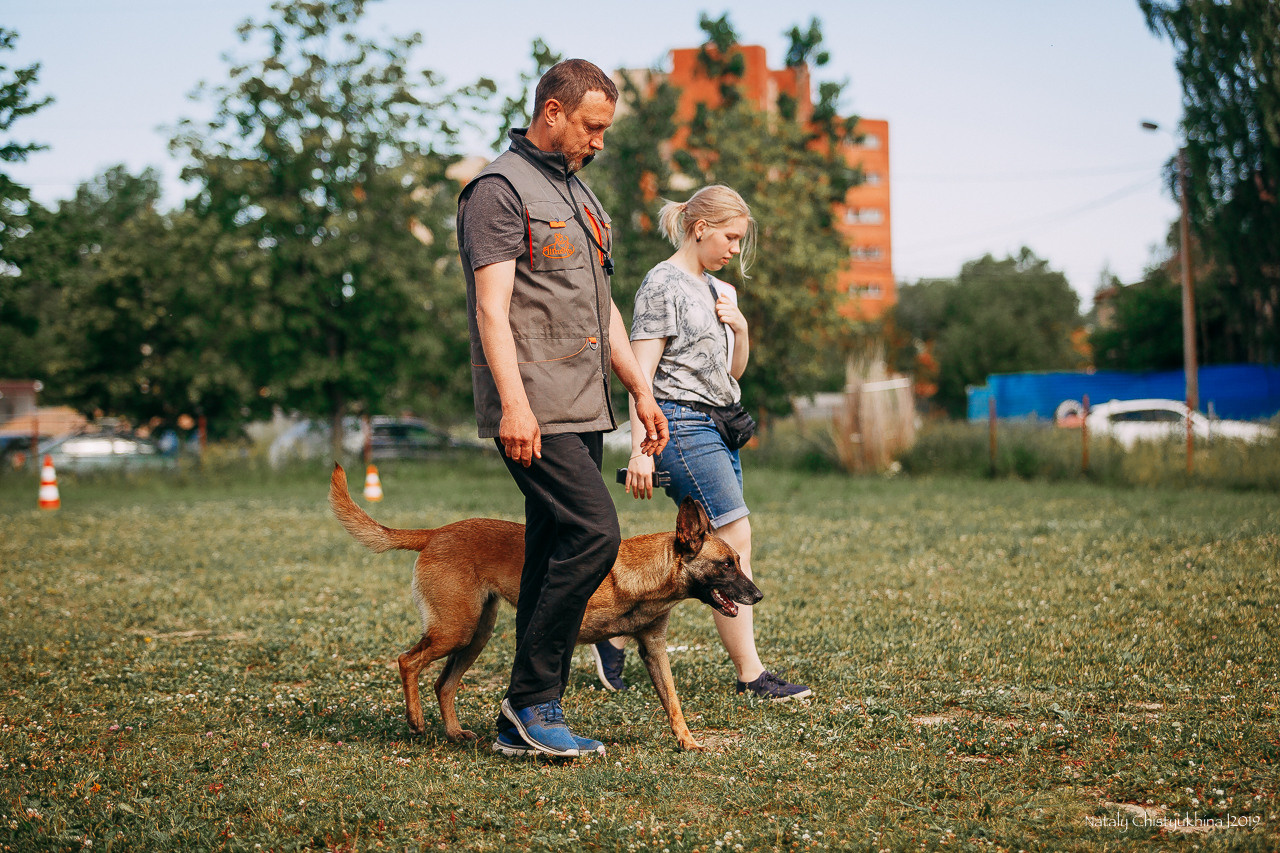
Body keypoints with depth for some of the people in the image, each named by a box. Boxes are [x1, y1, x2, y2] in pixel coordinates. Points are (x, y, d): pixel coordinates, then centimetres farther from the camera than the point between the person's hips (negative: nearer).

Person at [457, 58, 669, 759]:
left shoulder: (578, 194, 23)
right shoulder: (500, 189, -5)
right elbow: (492, 307, -15)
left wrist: (640, 389, 19)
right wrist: (514, 402, -24)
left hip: (581, 411, 9)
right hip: (534, 411, -9)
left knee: (556, 556, 6)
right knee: (593, 533, -18)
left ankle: (525, 723, 11)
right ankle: (532, 700, -8)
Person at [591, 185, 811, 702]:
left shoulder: (718, 291, 19)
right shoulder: (664, 284, -7)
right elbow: (642, 372, -12)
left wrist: (740, 329, 6)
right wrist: (641, 449, -19)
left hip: (717, 427, 9)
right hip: (683, 422, -9)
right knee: (735, 542, -12)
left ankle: (616, 634, 15)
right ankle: (751, 674, -7)